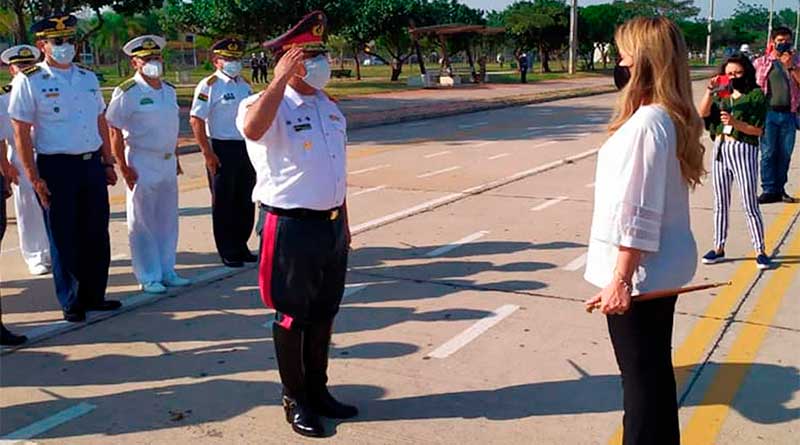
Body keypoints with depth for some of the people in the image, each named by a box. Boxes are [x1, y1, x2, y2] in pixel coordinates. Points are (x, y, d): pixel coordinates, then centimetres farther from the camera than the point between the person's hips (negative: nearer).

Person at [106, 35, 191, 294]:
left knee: (168, 220, 12)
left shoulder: (169, 91, 11)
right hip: (142, 164, -6)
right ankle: (148, 277, 10)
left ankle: (167, 271, 24)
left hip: (167, 162, 7)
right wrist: (123, 167, -14)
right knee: (142, 223, 1)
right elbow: (114, 131, -11)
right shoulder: (127, 93, -10)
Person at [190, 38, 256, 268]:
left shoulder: (244, 84, 12)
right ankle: (227, 252, 14)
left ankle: (241, 246, 26)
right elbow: (196, 120, -13)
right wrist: (207, 153, -16)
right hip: (222, 150, -7)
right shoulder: (209, 85, -9)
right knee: (223, 204, 3)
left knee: (245, 202, 12)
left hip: (246, 148, 7)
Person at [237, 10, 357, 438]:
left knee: (324, 314, 17)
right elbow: (253, 129, -38)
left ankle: (317, 390, 33)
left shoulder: (330, 108, 12)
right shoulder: (270, 106, -12)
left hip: (331, 224, 7)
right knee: (292, 317, 6)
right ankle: (294, 400, 22)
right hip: (292, 226, -7)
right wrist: (282, 78, -30)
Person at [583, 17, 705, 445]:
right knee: (656, 369, 21)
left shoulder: (645, 124, -22)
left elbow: (637, 214, -24)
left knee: (640, 376, 4)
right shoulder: (673, 118, 7)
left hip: (639, 273, -9)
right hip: (663, 267, 9)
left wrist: (620, 280, -20)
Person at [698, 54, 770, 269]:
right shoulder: (721, 96, 11)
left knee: (750, 205, -2)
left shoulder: (756, 95, -3)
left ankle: (760, 250, 7)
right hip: (720, 150, 5)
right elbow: (702, 114, -5)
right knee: (720, 203, 12)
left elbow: (758, 130, -10)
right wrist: (710, 92, -14)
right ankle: (719, 248, 22)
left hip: (744, 151, -5)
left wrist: (735, 122, -23)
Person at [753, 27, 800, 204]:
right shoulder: (761, 62, 6)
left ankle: (780, 189, 15)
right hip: (769, 112, -2)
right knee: (768, 153, -3)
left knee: (785, 154, 6)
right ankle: (769, 190, 1)